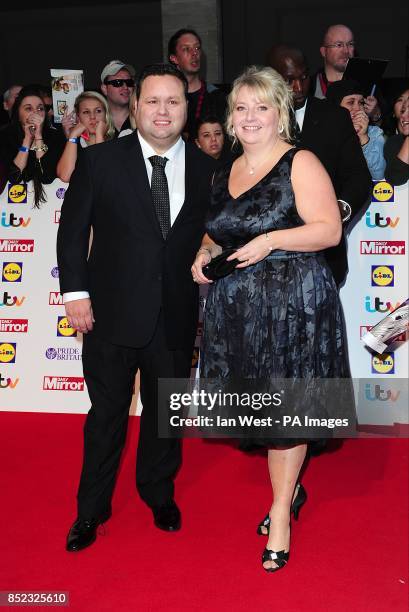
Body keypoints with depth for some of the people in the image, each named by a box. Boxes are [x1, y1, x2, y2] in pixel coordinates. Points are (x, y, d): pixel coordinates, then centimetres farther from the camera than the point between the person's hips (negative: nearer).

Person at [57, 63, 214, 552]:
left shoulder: (207, 169, 2)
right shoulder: (99, 161, -4)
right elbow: (72, 230, -1)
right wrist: (76, 292, -7)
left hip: (176, 319, 2)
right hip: (112, 314, -2)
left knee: (165, 411, 17)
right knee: (107, 414, 10)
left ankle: (159, 494, 41)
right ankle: (91, 509, 29)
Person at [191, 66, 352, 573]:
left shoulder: (300, 164, -6)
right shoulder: (224, 174, 14)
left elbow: (330, 229, -12)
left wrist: (271, 240, -22)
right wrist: (205, 252, 3)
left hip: (292, 303, -6)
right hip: (234, 305, 6)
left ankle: (281, 511, 16)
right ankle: (288, 488, 33)